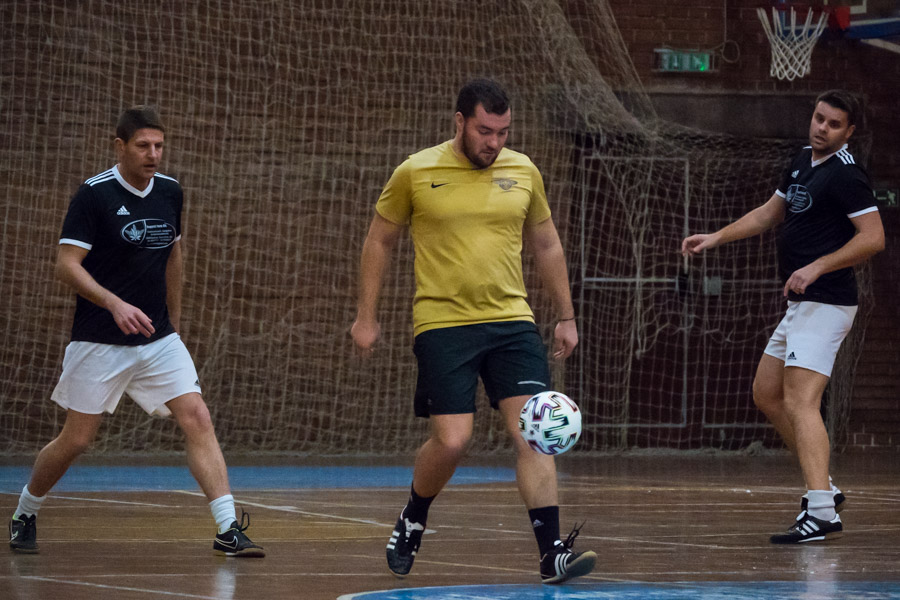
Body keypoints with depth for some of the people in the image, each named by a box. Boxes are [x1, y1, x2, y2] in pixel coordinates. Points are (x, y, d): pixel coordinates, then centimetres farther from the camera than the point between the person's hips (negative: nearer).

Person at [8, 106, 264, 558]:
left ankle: (228, 529, -14)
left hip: (159, 339, 4)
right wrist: (115, 304, -29)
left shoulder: (170, 193, 5)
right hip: (99, 344, -4)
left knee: (196, 418, -11)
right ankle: (24, 516, 28)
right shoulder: (94, 195, -13)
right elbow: (66, 265, -17)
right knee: (76, 440, 2)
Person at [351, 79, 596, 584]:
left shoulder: (523, 172, 6)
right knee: (452, 441, -9)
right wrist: (366, 316, 7)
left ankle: (552, 553, -11)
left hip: (511, 321, 3)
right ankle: (413, 521, 21)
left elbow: (546, 245, 19)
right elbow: (380, 241, 9)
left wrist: (567, 317, 18)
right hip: (443, 325, -3)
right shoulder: (416, 173, -3)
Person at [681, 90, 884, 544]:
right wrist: (716, 238, 21)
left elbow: (873, 237, -19)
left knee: (799, 403, -19)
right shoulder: (802, 163, 15)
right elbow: (768, 214, 28)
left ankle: (821, 513, -28)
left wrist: (817, 267, -23)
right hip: (801, 304, 10)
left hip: (825, 303, -10)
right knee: (766, 394, 16)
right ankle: (824, 488, 20)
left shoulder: (845, 175, -13)